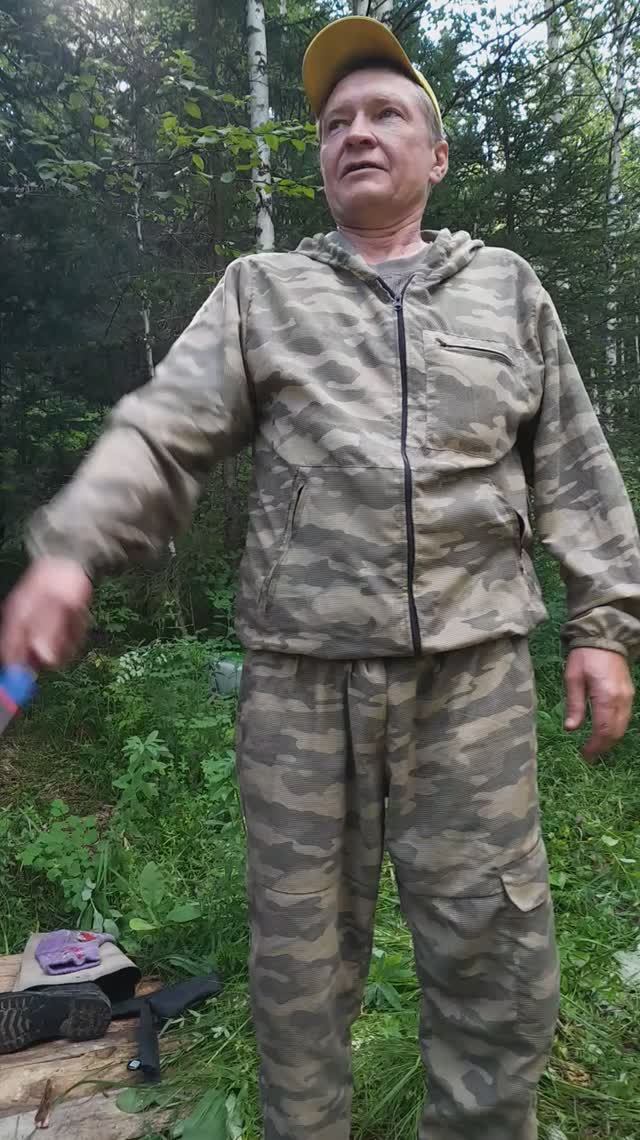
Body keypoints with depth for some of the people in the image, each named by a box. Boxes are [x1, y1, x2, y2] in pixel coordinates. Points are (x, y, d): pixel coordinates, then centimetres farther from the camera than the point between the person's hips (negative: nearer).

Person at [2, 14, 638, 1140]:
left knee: (493, 943, 9)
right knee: (300, 943, 12)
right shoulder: (259, 293, 11)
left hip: (476, 669, 1)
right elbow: (160, 435, -1)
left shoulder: (508, 289, 15)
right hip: (301, 672, 0)